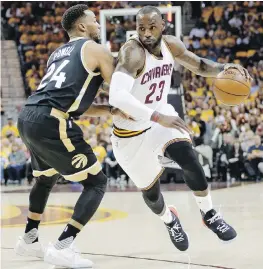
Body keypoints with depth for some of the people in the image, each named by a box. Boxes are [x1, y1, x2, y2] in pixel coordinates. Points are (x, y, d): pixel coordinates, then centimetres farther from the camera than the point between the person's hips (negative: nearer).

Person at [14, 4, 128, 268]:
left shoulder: (57, 53, 29)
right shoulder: (95, 50, 5)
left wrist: (110, 110, 21)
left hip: (27, 118, 9)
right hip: (50, 123, -9)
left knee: (46, 179, 34)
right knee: (96, 183, 1)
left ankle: (29, 239, 43)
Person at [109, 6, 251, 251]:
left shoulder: (170, 45, -9)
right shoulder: (132, 52, -31)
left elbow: (200, 66, 10)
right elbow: (117, 96, -46)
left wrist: (223, 68, -13)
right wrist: (157, 117, -53)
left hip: (161, 116, 4)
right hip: (131, 132, -4)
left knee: (188, 159, -23)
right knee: (150, 192, 7)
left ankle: (209, 215, 0)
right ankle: (169, 221, 43)